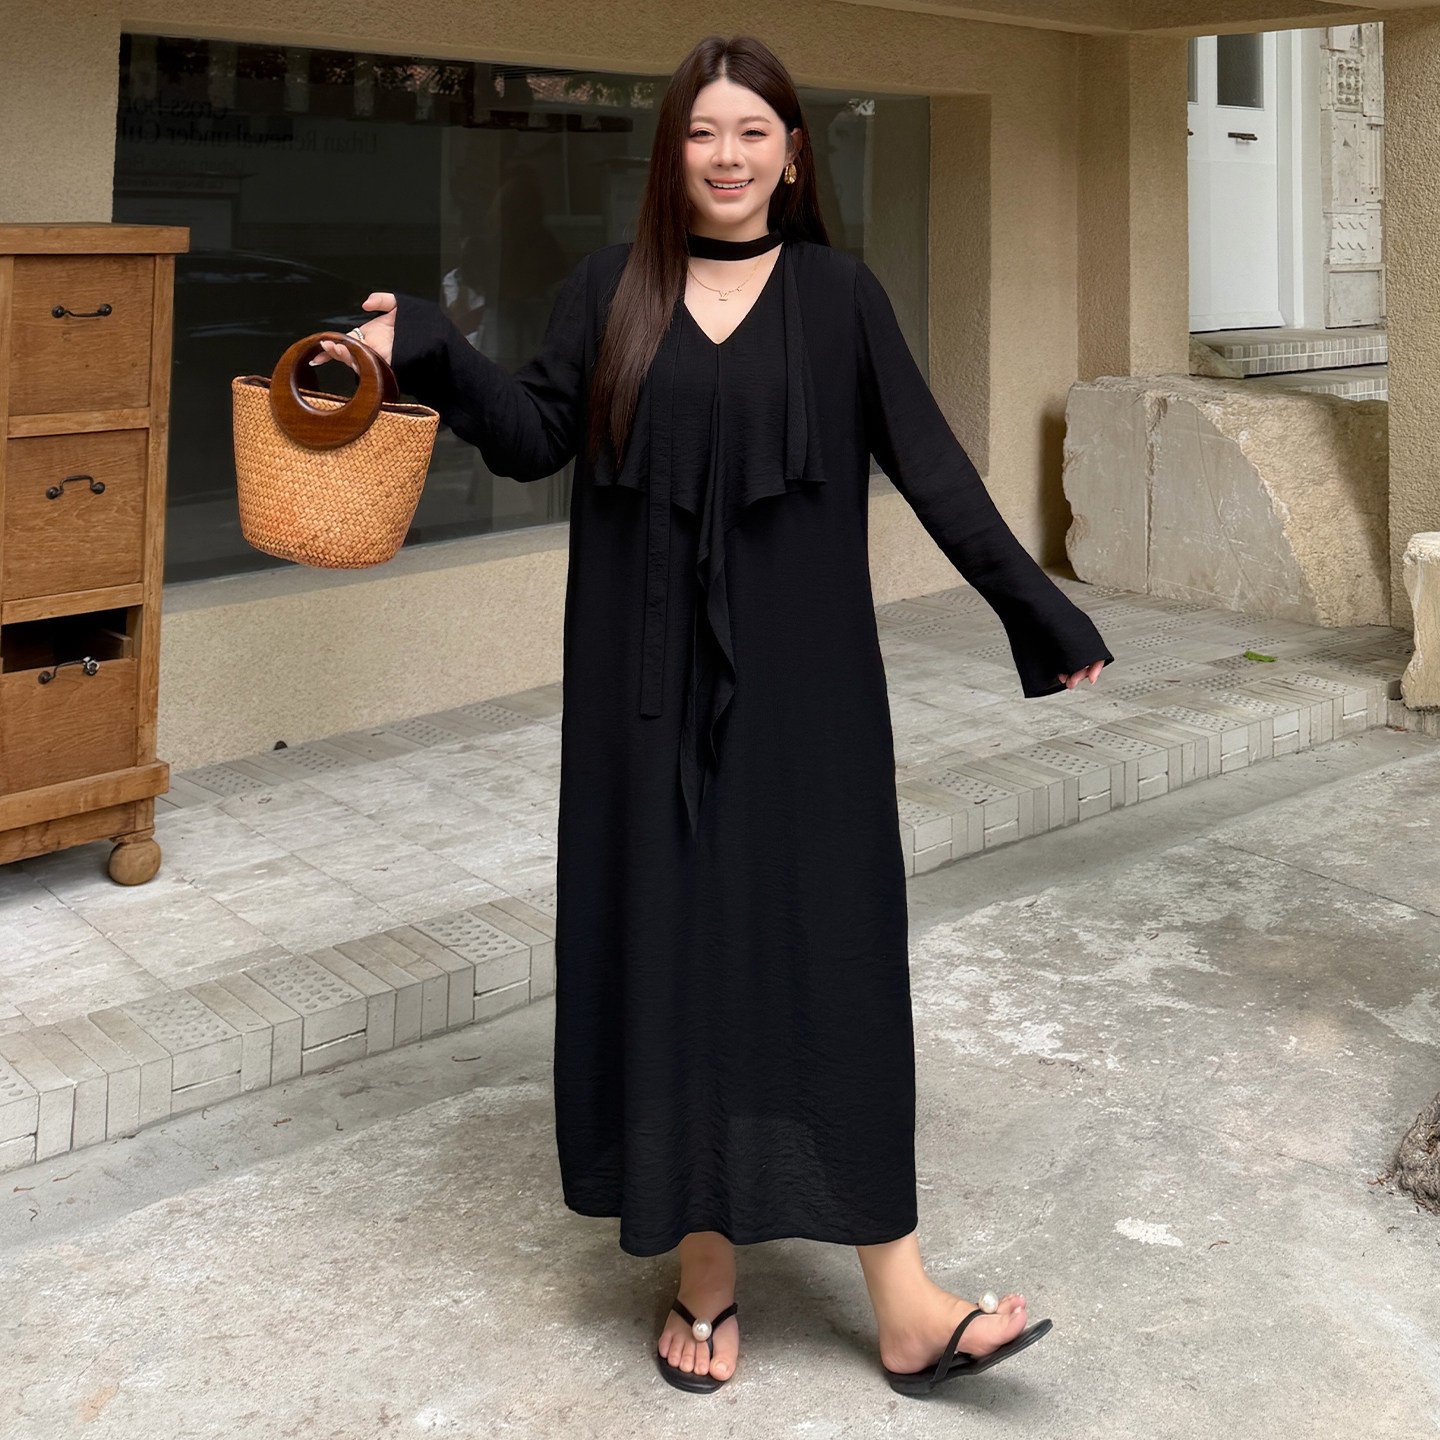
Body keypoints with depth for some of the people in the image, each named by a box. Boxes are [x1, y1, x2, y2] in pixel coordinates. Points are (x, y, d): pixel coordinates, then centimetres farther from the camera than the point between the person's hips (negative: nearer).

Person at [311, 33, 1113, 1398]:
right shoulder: (612, 288, 7)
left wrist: (1035, 606, -4)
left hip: (798, 677, -1)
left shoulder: (837, 293, 3)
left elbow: (928, 464, 0)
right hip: (649, 681, 1)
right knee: (668, 943, 3)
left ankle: (900, 1301, 6)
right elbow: (536, 436, 3)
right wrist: (428, 353, -12)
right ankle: (703, 1266, 17)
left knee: (827, 947, -1)